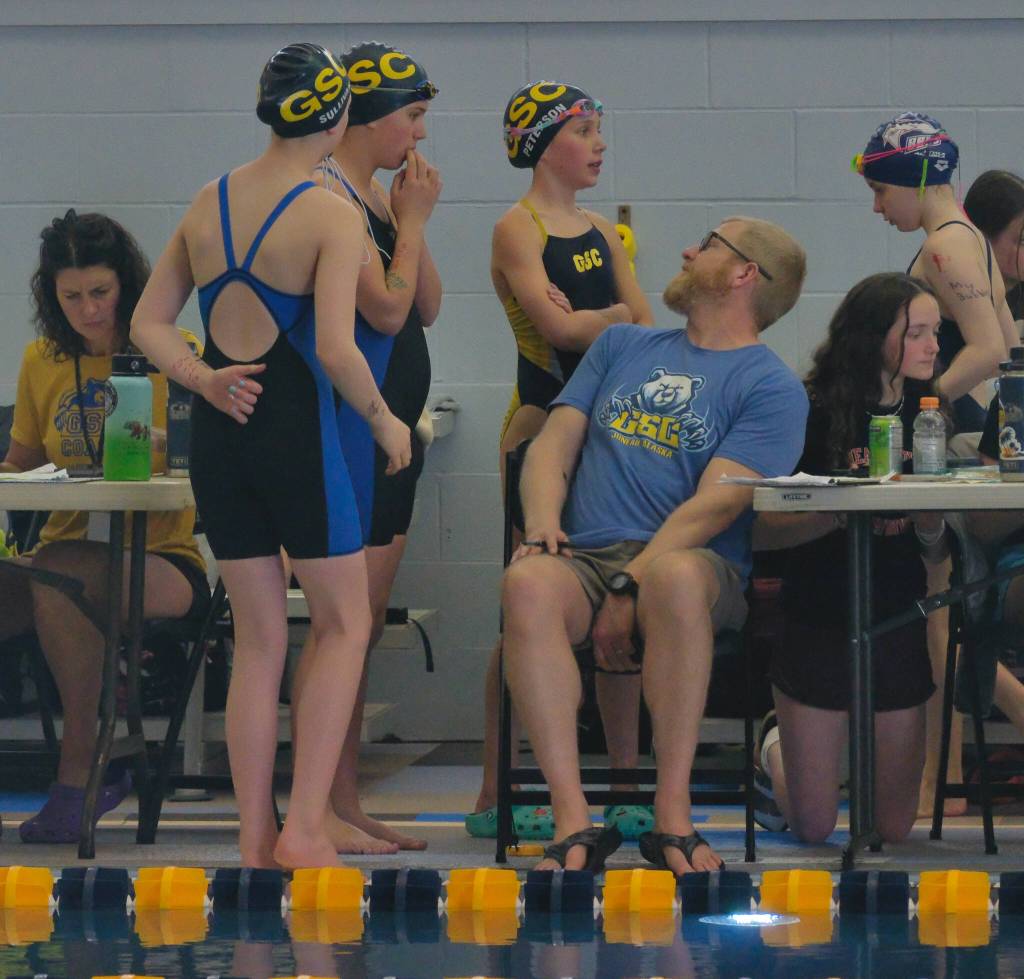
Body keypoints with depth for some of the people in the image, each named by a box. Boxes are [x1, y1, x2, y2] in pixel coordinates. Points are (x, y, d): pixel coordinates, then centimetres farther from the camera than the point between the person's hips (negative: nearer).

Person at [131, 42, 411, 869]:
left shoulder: (209, 204, 8)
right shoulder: (333, 216, -12)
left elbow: (149, 322, 10)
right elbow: (337, 349, -21)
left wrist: (200, 378, -2)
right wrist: (385, 421, -7)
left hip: (219, 429, 6)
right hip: (296, 430, -6)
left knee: (259, 638, 13)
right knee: (344, 624, 8)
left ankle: (255, 842, 12)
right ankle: (305, 828, -2)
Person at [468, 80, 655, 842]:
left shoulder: (602, 234, 16)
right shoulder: (517, 229, -5)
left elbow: (650, 332, 8)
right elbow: (557, 326, -17)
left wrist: (589, 321, -10)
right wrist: (616, 316, -5)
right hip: (543, 428, -7)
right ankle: (495, 795, 0)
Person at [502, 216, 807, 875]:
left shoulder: (771, 387, 7)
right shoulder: (623, 345, 26)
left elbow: (717, 502, -5)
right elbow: (555, 445, 17)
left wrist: (630, 588, -17)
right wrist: (543, 524, -5)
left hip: (693, 561, -3)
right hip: (584, 557, 3)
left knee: (677, 577, -41)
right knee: (527, 583, -33)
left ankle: (674, 819, -35)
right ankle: (574, 822, -38)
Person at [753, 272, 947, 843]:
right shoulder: (816, 416, -11)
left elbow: (938, 555, 7)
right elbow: (761, 531, -16)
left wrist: (928, 518, -15)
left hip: (899, 625, 4)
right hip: (820, 623, -4)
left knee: (895, 827, 7)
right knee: (813, 827, 4)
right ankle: (776, 747, 36)